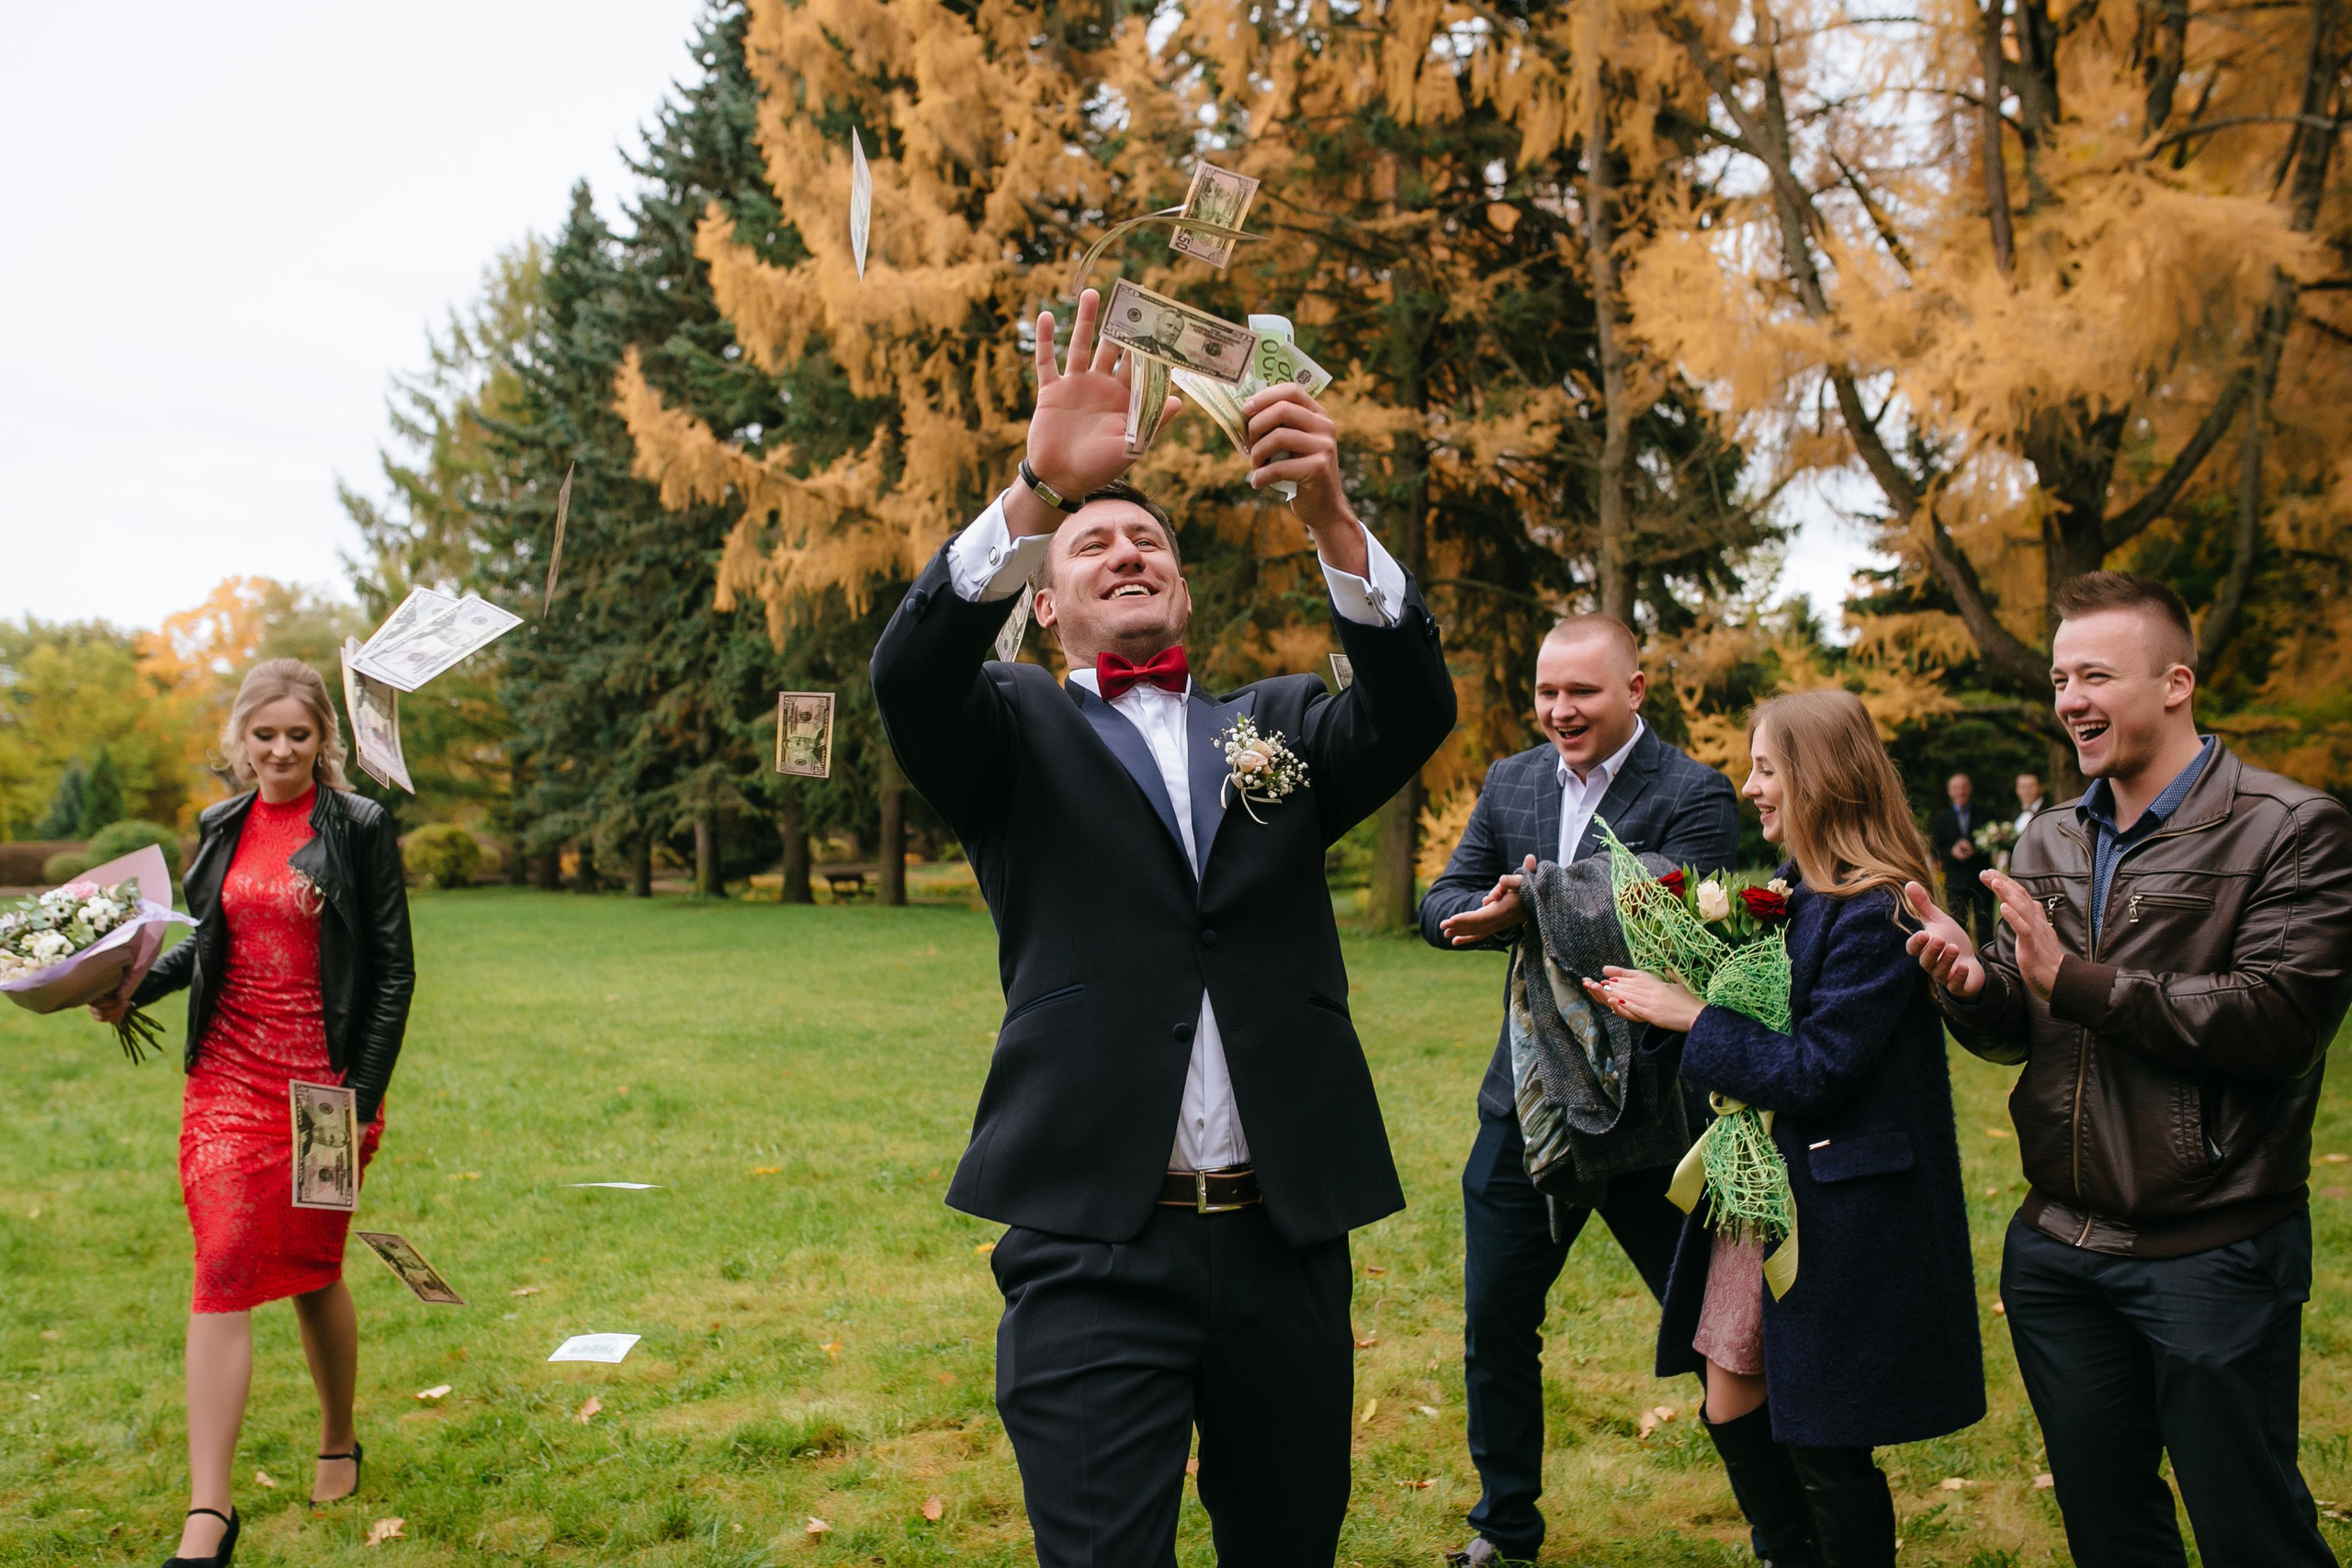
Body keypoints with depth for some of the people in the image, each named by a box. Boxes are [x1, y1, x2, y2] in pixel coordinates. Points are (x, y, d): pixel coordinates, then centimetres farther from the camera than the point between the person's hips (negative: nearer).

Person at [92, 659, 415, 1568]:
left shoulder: (359, 827, -5)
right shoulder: (223, 827, 9)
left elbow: (394, 970, -5)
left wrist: (364, 1096, -10)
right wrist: (135, 990, 5)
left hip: (324, 1076, -3)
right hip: (230, 1075, 3)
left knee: (312, 1270, 9)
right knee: (224, 1272, -6)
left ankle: (339, 1444, 33)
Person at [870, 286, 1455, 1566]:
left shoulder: (1278, 728, 13)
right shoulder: (1015, 733, 7)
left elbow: (1416, 711, -6)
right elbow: (910, 676, -14)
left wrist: (1330, 515, -23)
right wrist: (1042, 490, -28)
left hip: (1284, 1238, 3)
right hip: (1095, 1252, -3)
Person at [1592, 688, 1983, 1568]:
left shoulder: (1873, 913, -19)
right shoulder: (1799, 892, 8)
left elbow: (1816, 1072, -22)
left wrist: (1692, 1018, -17)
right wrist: (1655, 1001, 1)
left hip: (1843, 1217, -9)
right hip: (1765, 1187, 9)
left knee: (1822, 1448, 3)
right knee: (1733, 1407, 15)